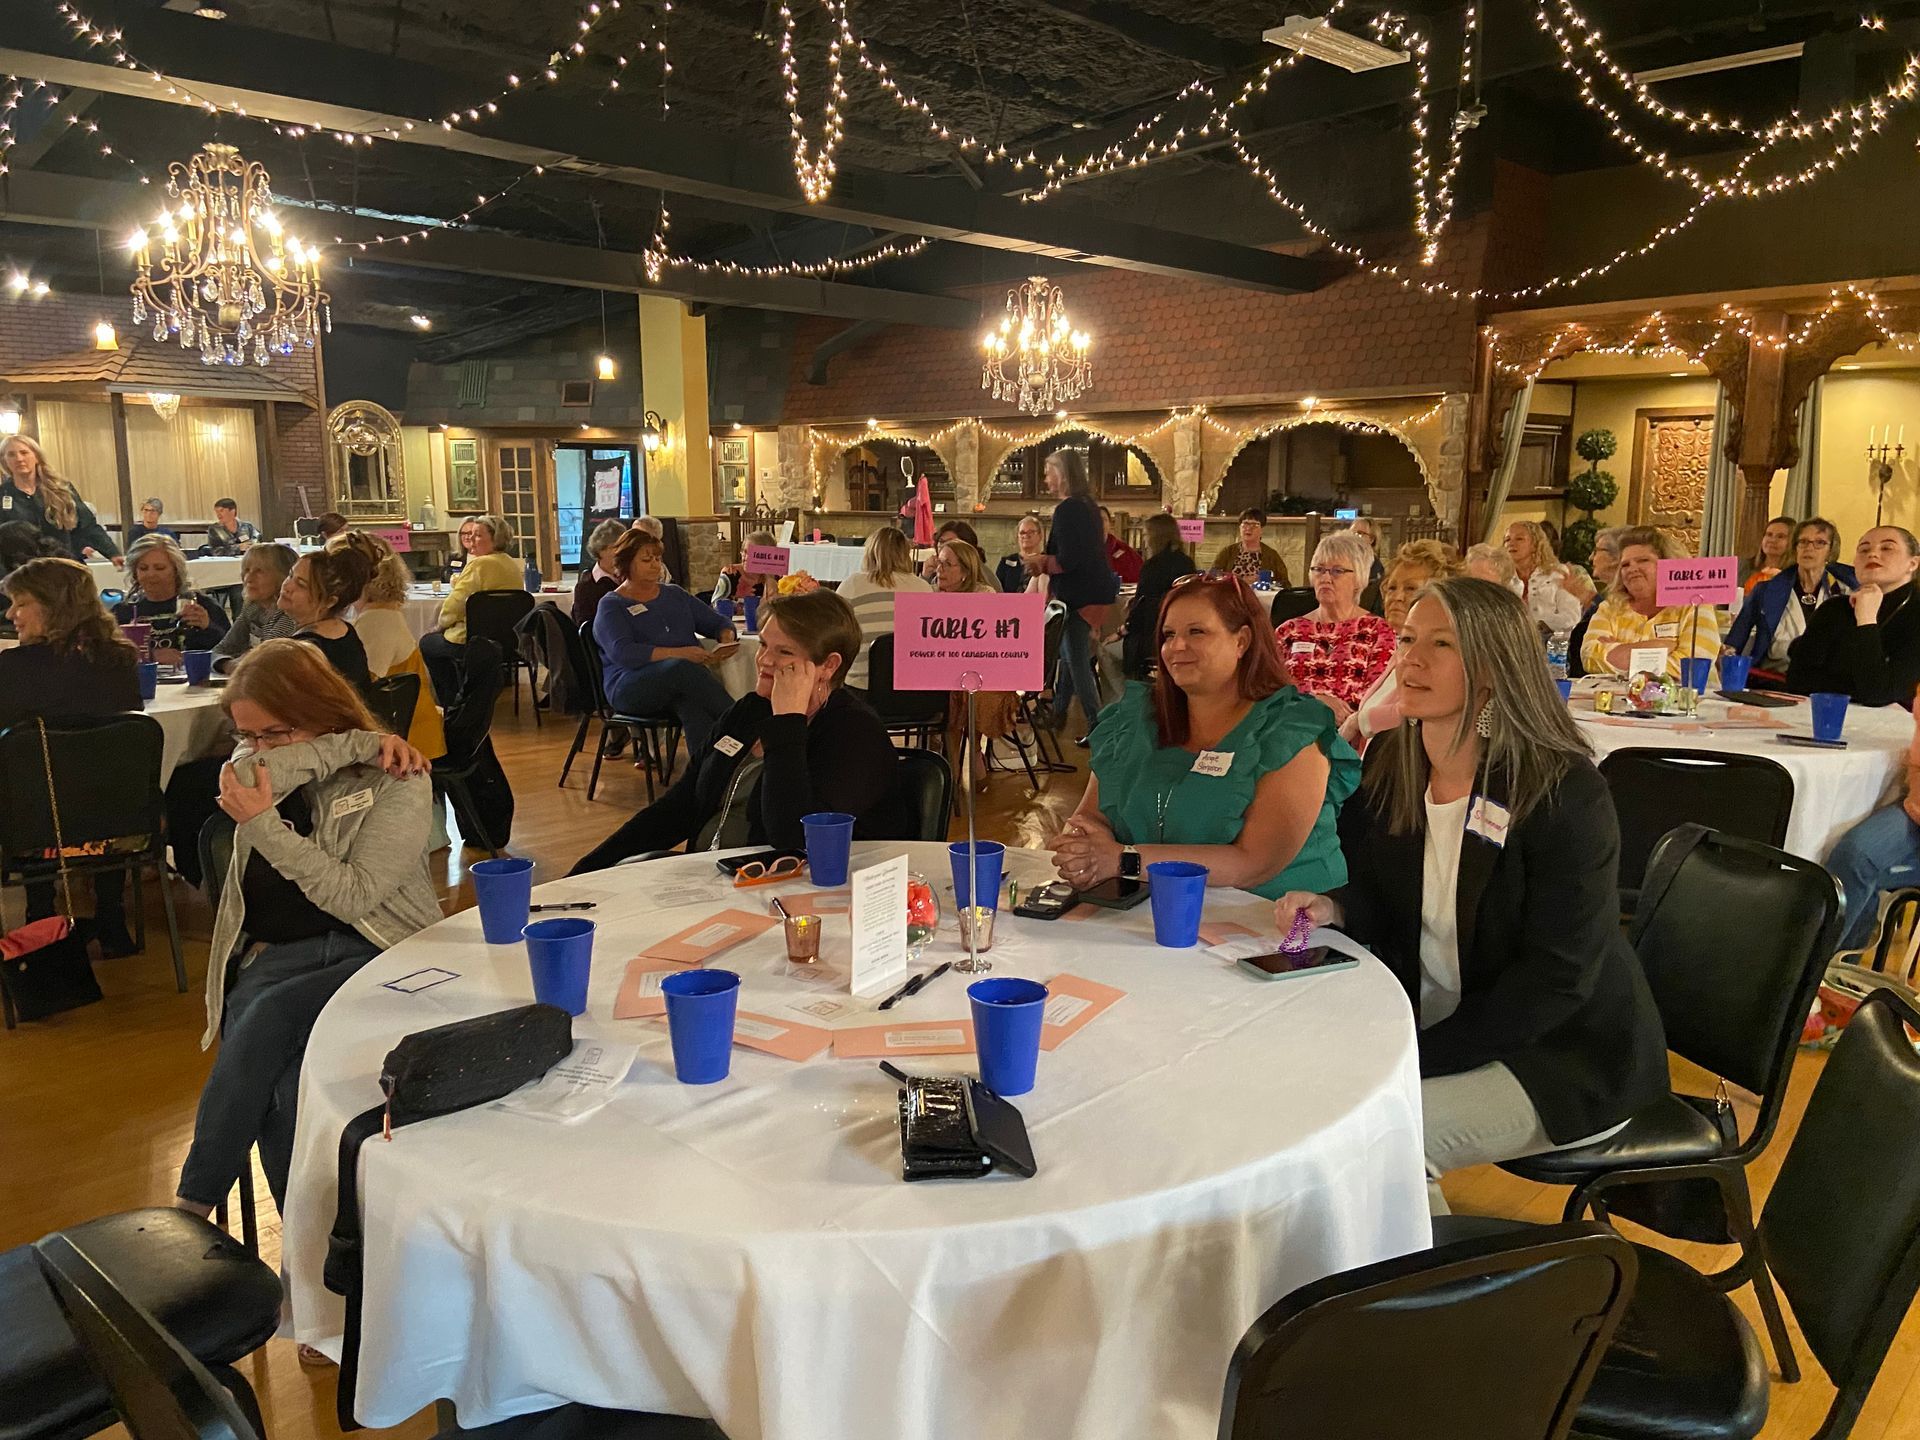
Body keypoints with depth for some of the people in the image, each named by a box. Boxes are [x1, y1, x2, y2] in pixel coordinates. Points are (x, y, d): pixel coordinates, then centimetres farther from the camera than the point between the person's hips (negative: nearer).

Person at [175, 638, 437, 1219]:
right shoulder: (251, 768, 14)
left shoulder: (396, 780, -3)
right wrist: (353, 746, -13)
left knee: (269, 1015, -32)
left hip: (378, 953, -3)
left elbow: (354, 896, -12)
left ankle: (191, 1208, -17)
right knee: (289, 1088, -28)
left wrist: (264, 826, -14)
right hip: (275, 955, 4)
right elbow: (248, 777, -14)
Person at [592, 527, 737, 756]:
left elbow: (717, 622, 28)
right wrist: (678, 654, -20)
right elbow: (623, 653, -10)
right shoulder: (611, 606, 8)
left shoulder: (675, 595, 25)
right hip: (630, 689, -3)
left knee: (693, 708, -36)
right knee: (683, 669, -37)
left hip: (687, 679, 3)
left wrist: (726, 636, 1)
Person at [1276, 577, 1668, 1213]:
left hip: (1566, 1054, -6)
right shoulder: (1389, 762, 0)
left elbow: (1553, 979, -21)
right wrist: (1331, 908, -13)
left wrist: (1416, 1055, -25)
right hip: (1435, 1022, 7)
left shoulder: (1565, 791, -20)